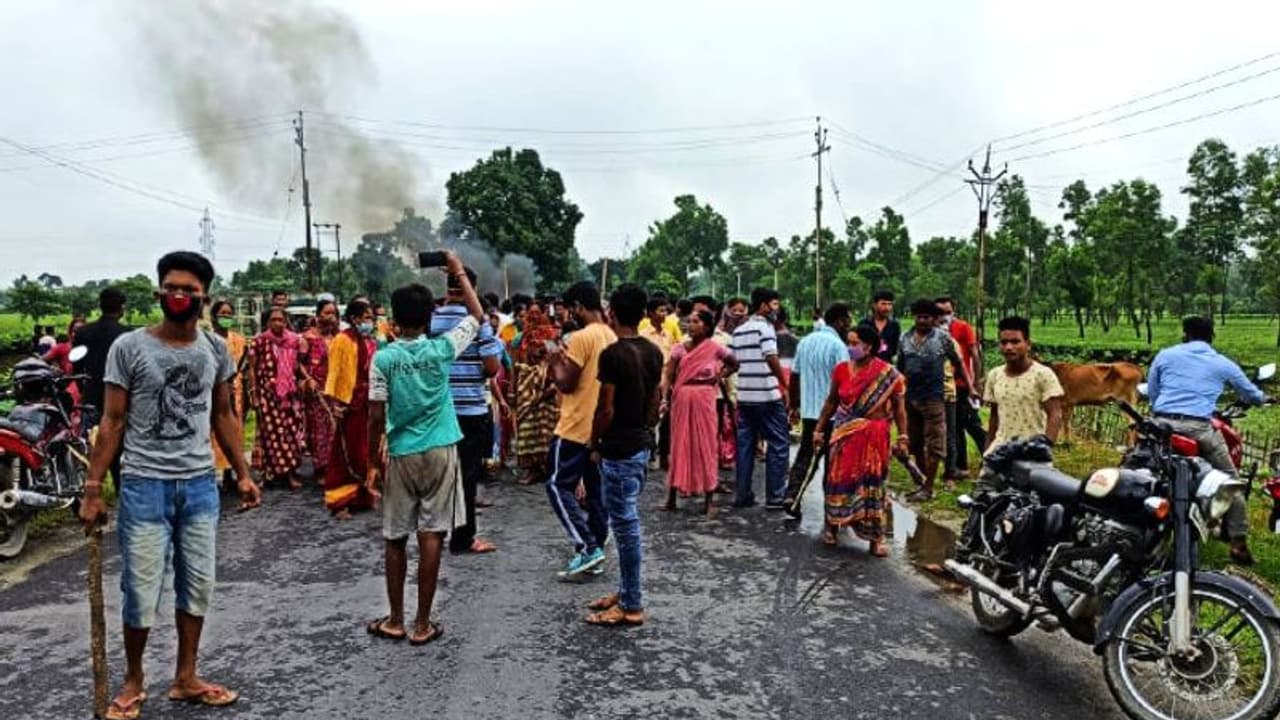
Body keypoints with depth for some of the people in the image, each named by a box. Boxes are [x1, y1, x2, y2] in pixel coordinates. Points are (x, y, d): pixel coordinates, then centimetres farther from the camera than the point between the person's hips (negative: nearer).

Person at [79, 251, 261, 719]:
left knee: (197, 587, 11)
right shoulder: (129, 347, -6)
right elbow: (112, 422, -4)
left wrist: (243, 474, 9)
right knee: (141, 593, 3)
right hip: (144, 485, -3)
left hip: (200, 484, 4)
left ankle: (185, 678, 27)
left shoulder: (216, 350, 4)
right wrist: (93, 488, -7)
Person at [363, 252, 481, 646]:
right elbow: (477, 316, 10)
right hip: (439, 453, 0)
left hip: (401, 456, 0)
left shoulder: (383, 358, -6)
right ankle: (422, 624, 9)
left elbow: (376, 417, -6)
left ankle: (395, 621, 21)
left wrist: (372, 463, 4)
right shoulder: (441, 349, -5)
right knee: (431, 536, 3)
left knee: (395, 538, 12)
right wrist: (459, 272, 16)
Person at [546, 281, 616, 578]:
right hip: (602, 427, 8)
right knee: (595, 490, 13)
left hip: (577, 428, -8)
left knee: (559, 486, 0)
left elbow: (566, 384, -16)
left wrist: (555, 364, 2)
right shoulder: (612, 337, 10)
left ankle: (586, 548, -6)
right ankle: (595, 549, 18)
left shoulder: (581, 337, -17)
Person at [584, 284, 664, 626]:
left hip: (618, 450, -9)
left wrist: (594, 444, -4)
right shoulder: (654, 352, 6)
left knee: (625, 525, -1)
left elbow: (606, 410, -17)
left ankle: (632, 606, 8)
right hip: (641, 445, 9)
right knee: (627, 522, 18)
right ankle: (626, 590, 29)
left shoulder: (613, 354, -18)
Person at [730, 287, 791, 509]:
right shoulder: (764, 326, -8)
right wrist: (784, 384, -11)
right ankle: (774, 497, 3)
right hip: (767, 395, -7)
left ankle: (742, 495, 14)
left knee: (745, 445, 11)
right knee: (778, 444, 2)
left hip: (744, 396, 7)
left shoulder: (739, 330, 14)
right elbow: (771, 358, -19)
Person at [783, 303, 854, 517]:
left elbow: (794, 376, 14)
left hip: (808, 411, 6)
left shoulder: (805, 341, 9)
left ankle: (792, 496, -1)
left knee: (804, 455, 12)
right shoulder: (838, 346, -13)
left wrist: (794, 406, 22)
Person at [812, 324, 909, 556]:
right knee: (839, 480, 4)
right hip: (845, 434, 1)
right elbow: (831, 401, 8)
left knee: (872, 483, 5)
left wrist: (903, 437, -6)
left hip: (874, 437, -1)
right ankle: (832, 526, 25)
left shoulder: (889, 375, -8)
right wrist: (819, 430, 10)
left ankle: (875, 538, 16)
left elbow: (899, 408, -2)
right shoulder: (841, 369, -2)